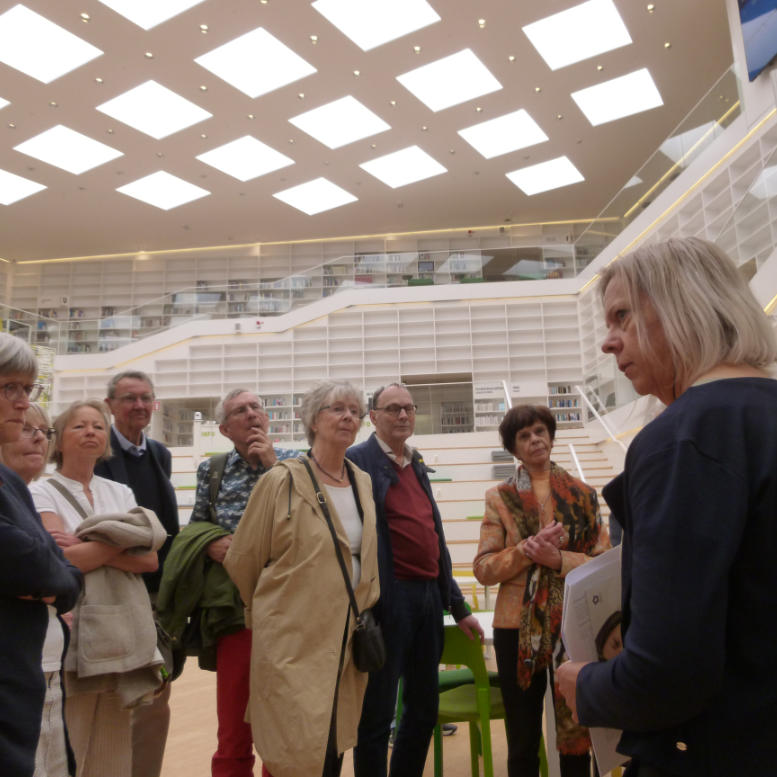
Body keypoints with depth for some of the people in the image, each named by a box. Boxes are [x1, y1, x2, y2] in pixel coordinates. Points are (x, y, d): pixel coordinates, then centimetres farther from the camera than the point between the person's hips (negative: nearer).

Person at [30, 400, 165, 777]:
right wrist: (125, 538, -8)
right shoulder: (42, 493, -1)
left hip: (124, 629, 4)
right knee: (69, 745, 3)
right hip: (73, 630, -4)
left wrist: (86, 548, -11)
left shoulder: (120, 493, 11)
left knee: (114, 742, 11)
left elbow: (149, 559, 0)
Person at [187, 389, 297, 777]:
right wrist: (211, 545, -9)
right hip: (233, 610, 2)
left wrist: (273, 465, -12)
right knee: (233, 731, 11)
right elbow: (193, 530, 13)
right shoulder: (212, 470, 8)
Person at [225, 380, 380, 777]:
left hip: (346, 640, 6)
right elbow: (242, 561, -3)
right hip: (294, 642, -5)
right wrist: (266, 612, 8)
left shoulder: (363, 483, 6)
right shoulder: (283, 481, -11)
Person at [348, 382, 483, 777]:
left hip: (429, 597, 8)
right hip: (389, 600, -8)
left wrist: (457, 605, 17)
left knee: (424, 708, 18)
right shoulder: (357, 461, -8)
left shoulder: (417, 464, 14)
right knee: (377, 713, 6)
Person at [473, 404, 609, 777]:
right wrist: (526, 550, -19)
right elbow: (483, 568, -4)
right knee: (522, 742, 13)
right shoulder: (499, 498, 1)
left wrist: (559, 559, -18)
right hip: (517, 628, 0)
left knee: (576, 735, 13)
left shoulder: (582, 494, 3)